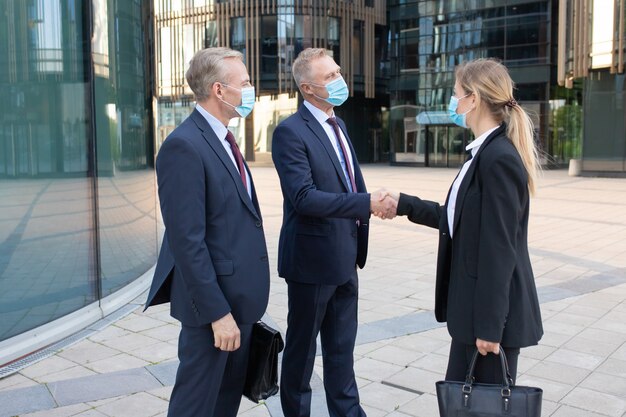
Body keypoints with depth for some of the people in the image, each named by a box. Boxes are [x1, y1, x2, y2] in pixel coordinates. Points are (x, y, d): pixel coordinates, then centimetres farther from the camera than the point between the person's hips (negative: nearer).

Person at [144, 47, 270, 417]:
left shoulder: (223, 139, 11)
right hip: (214, 299, -9)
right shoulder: (184, 145, -20)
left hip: (241, 296, 9)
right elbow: (187, 240, -23)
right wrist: (218, 312, -21)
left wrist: (244, 300, 15)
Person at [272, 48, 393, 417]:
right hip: (313, 258, -7)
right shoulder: (291, 131, -15)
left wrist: (357, 246, 10)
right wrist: (366, 204, -27)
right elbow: (304, 197, -24)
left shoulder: (338, 126, 11)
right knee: (303, 345, 12)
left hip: (345, 256, 7)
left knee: (342, 344, 18)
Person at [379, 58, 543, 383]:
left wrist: (490, 325, -19)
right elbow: (458, 219, 15)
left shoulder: (499, 158, -20)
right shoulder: (485, 153, 9)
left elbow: (499, 248, -22)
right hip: (474, 305, 9)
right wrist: (404, 204, 16)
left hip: (493, 310, -9)